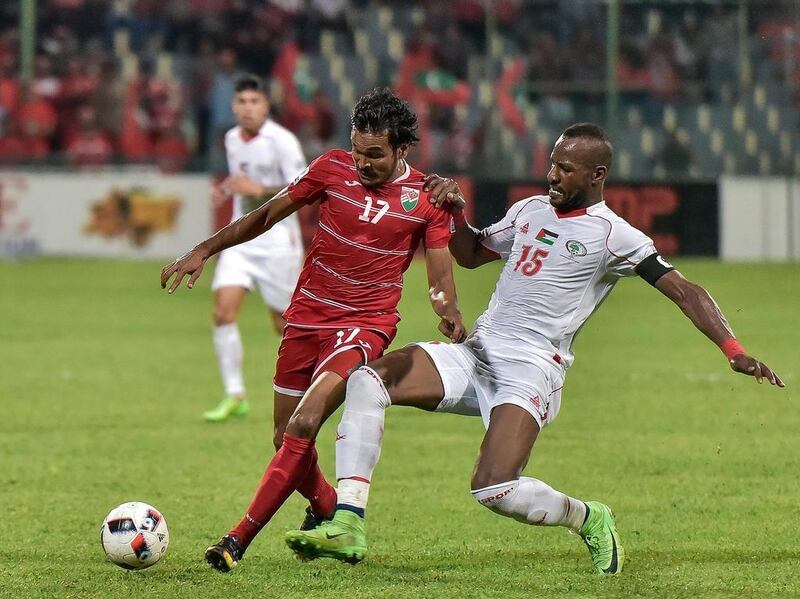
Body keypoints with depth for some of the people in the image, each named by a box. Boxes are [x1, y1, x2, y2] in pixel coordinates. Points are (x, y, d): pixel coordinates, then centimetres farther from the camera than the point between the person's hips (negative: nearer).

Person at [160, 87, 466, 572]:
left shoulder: (428, 198, -5)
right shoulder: (333, 168, -1)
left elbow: (441, 276, 0)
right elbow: (268, 214, 10)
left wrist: (450, 314, -22)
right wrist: (205, 251, 8)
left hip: (365, 325, -4)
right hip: (306, 316, 4)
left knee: (303, 425, -23)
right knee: (286, 439, 7)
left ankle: (240, 539, -22)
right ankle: (328, 510, 37)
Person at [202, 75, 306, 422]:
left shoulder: (281, 141, -13)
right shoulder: (232, 139, 8)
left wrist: (258, 189, -26)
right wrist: (226, 190, 5)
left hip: (277, 241, -5)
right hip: (241, 240, 5)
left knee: (285, 325, 2)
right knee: (223, 312, -12)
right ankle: (234, 396, -8)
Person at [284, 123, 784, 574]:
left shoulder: (612, 235, -4)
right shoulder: (530, 210, 17)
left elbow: (684, 291, -9)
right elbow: (471, 254, 32)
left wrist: (732, 348, -22)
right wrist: (456, 212, 11)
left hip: (531, 370, -7)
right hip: (475, 356, 7)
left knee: (495, 490, -25)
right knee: (368, 380, -16)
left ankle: (587, 518, 7)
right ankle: (347, 527, -22)